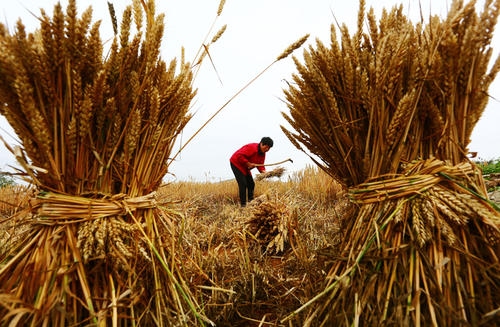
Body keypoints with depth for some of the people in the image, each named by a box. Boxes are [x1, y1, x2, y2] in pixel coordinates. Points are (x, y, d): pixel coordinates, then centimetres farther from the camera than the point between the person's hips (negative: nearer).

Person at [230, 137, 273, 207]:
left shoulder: (263, 153, 1)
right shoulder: (252, 147, -28)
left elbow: (260, 164, 0)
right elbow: (239, 156, -32)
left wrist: (264, 171, -19)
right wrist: (248, 163, -29)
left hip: (245, 167, 9)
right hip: (236, 163, -9)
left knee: (251, 184, 7)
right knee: (243, 184, -15)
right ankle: (243, 204, -9)